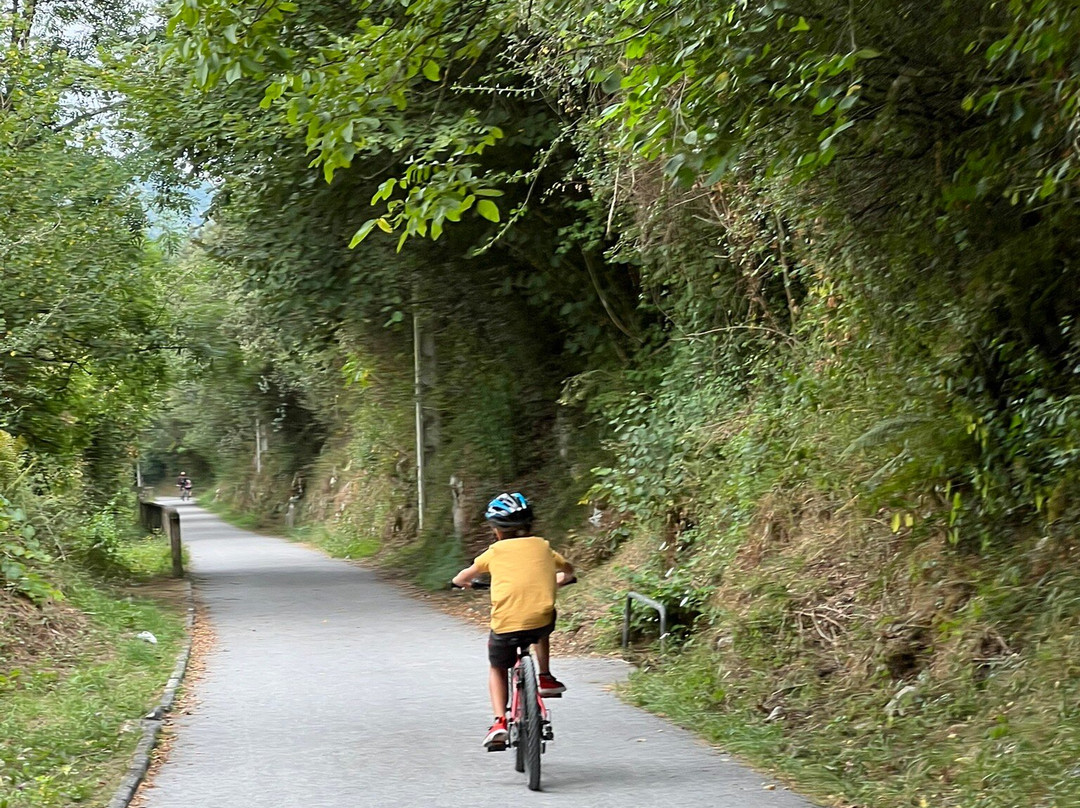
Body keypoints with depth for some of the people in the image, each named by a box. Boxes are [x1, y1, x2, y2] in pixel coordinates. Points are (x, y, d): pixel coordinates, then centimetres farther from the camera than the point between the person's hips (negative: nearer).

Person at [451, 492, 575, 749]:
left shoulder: (496, 551, 9)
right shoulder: (541, 546, 15)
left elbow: (464, 577, 21)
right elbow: (568, 570, 33)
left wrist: (462, 582, 44)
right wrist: (558, 581, 55)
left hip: (505, 624, -2)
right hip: (540, 621, 2)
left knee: (497, 669, 22)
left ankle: (499, 721, 5)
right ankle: (545, 678, 31)